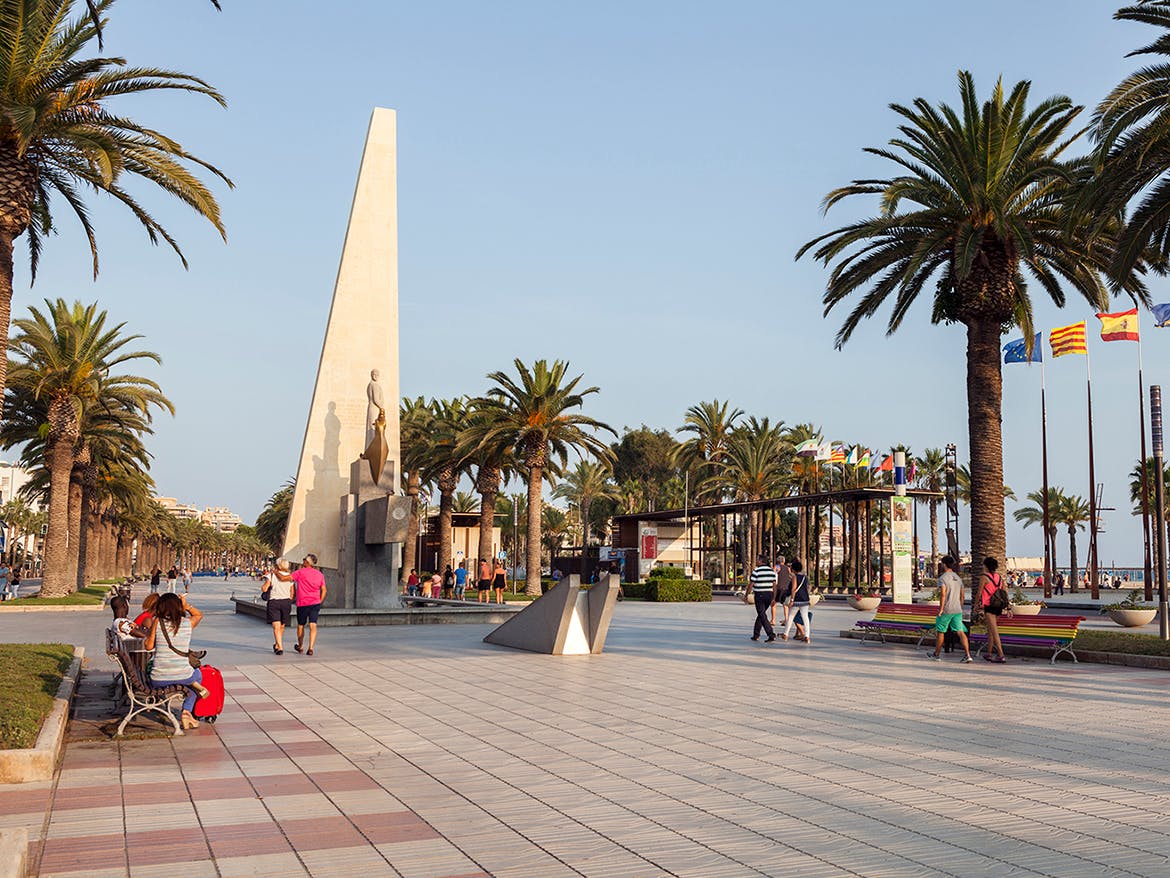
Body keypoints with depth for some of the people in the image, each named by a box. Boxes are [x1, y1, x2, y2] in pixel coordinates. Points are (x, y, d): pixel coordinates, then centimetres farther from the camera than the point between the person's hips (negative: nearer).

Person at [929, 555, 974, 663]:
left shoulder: (943, 578, -11)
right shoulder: (958, 578, 13)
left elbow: (943, 594, -19)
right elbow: (962, 596, 17)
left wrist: (940, 609, -15)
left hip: (946, 610, -6)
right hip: (957, 610, 6)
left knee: (940, 632, 8)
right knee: (961, 632, 0)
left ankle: (936, 655, 19)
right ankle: (968, 655, -12)